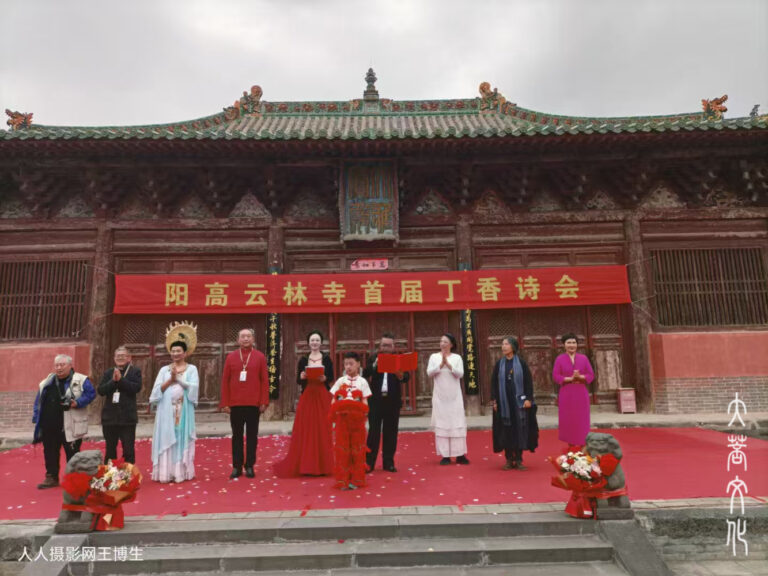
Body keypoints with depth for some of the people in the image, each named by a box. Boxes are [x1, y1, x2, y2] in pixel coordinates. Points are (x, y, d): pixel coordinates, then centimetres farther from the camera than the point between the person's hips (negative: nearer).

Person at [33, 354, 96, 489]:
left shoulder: (80, 380, -5)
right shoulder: (47, 383, 12)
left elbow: (91, 393, -9)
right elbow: (38, 402, 15)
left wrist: (77, 403, -21)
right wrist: (36, 419, 9)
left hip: (70, 426, -5)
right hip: (49, 426, 5)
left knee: (72, 453, 3)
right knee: (50, 453, 13)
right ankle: (51, 477, 27)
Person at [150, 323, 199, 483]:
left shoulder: (191, 369, 5)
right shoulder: (164, 370, 12)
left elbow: (193, 387, -10)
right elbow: (157, 390, 2)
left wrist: (178, 379, -12)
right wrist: (170, 380, -10)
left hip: (184, 411, -2)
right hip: (167, 411, 2)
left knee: (182, 440, -1)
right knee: (166, 440, 0)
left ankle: (181, 472, 5)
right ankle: (166, 472, 6)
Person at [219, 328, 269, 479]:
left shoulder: (260, 357, 2)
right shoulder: (231, 357, 5)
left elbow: (265, 381, 1)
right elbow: (225, 381, 5)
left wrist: (264, 402, -5)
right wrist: (225, 403, -1)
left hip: (254, 404, -1)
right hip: (235, 404, 1)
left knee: (252, 435, 6)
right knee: (237, 436, 8)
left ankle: (250, 466, 16)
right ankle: (237, 467, 17)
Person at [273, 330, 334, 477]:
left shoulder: (327, 359, 4)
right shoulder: (303, 360, 6)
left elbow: (331, 378, 1)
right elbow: (298, 380, 5)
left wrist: (324, 378, -20)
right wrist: (302, 377, -17)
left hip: (322, 397, -1)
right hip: (307, 397, 1)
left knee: (322, 430, 0)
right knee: (306, 430, -1)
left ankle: (322, 465, 8)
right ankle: (306, 465, 8)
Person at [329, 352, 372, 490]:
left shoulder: (362, 381, 2)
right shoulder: (340, 381, 6)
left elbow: (365, 402, 0)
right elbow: (333, 401, 5)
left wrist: (363, 411, -20)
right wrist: (336, 409, -14)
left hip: (357, 419, -1)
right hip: (342, 418, 1)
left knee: (357, 449, 5)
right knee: (342, 448, 3)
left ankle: (356, 480, 16)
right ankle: (343, 480, 12)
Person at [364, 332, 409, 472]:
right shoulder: (373, 358, 5)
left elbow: (406, 378, -5)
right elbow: (365, 374, -6)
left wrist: (401, 376, -26)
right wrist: (375, 364, -18)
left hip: (393, 400, 1)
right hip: (376, 399, -1)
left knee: (391, 432, 7)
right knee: (374, 431, 2)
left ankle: (388, 462, 16)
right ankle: (369, 462, 8)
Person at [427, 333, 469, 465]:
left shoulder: (457, 357, 4)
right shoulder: (434, 357, 4)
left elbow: (460, 373, -8)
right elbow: (429, 372, -6)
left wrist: (448, 364, -17)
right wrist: (441, 364, -17)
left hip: (454, 395, 0)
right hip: (440, 395, 0)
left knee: (457, 423, 0)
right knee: (441, 423, -1)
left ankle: (459, 454, 6)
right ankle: (445, 455, 4)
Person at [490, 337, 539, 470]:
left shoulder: (521, 363, -1)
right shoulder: (499, 364, 5)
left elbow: (528, 381, -2)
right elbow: (494, 383, 6)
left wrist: (528, 399, -10)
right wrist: (494, 400, -1)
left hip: (519, 401, -1)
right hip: (503, 402, 2)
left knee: (520, 429, 1)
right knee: (506, 430, 3)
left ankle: (518, 459, 11)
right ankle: (509, 459, 12)